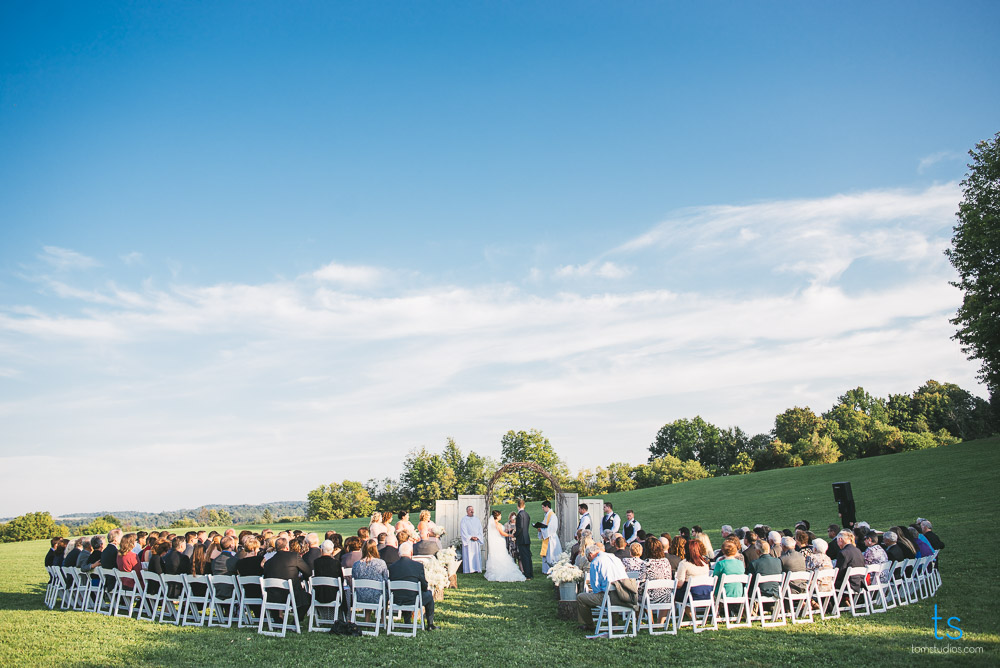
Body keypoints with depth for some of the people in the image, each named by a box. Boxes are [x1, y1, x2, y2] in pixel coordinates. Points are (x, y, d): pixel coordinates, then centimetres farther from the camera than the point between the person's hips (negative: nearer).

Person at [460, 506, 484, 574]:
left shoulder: (476, 520, 15)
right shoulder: (464, 520, 1)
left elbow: (480, 529, 9)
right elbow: (463, 530, -6)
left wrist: (477, 537, -7)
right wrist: (470, 537, -13)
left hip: (476, 540, 4)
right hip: (468, 540, -4)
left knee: (477, 555, 1)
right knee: (468, 555, -7)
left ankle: (477, 569, 3)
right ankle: (469, 569, -5)